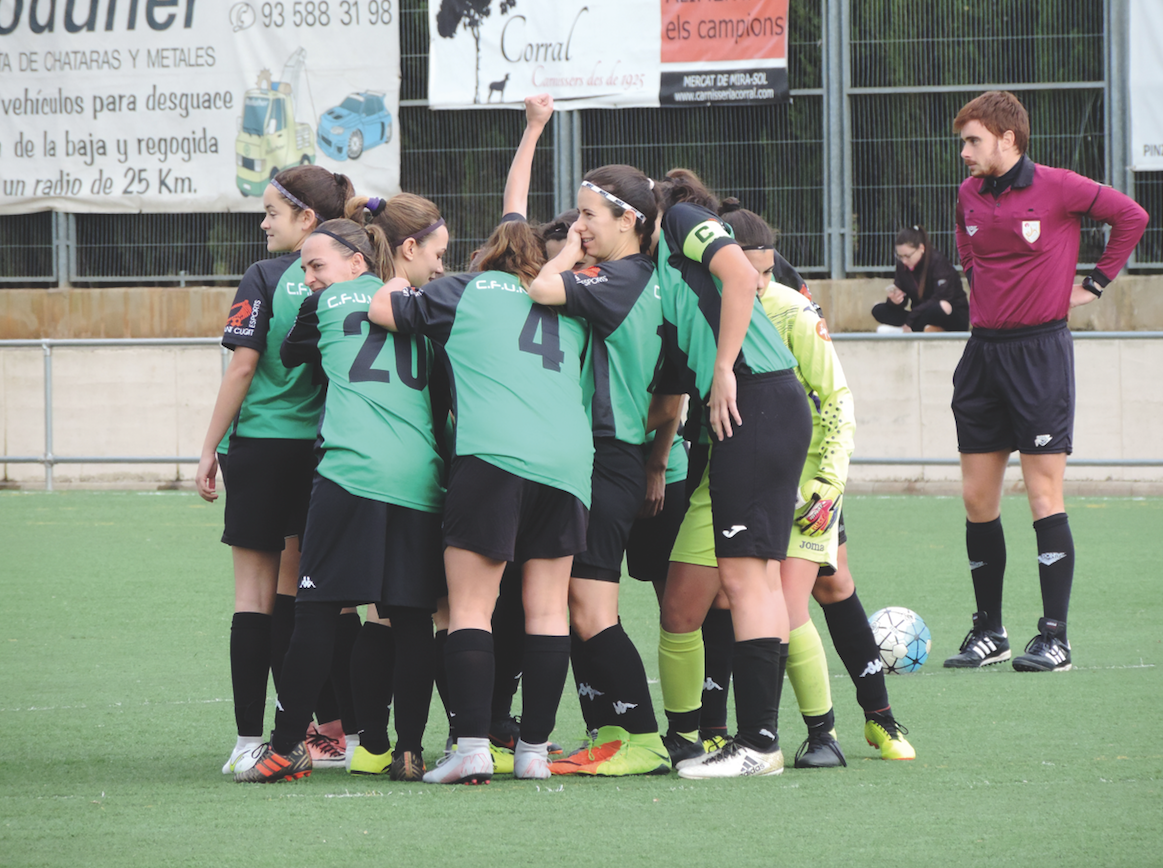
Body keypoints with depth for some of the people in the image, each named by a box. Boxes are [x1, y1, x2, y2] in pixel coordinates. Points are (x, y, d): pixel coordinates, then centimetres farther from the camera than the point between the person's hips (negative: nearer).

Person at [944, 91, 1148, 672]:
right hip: (983, 350, 6)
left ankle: (1054, 638, -6)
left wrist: (1095, 283, 3)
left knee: (1044, 494, -7)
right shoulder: (969, 195, 8)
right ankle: (989, 631, 15)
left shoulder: (1058, 189, -8)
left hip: (1039, 350, -6)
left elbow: (1131, 216, 2)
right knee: (977, 498, 5)